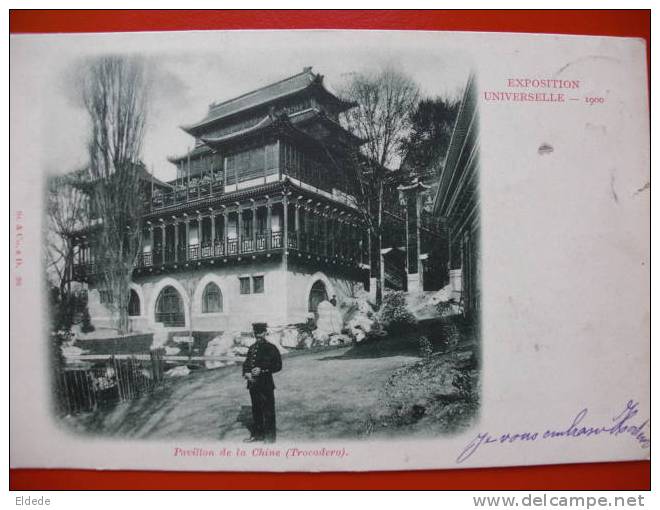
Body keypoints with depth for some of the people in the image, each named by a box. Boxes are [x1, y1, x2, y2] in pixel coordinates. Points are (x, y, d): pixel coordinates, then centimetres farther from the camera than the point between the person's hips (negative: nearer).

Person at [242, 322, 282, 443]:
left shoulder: (271, 348, -6)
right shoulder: (252, 348, 12)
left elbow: (278, 365, -9)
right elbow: (246, 363, 18)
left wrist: (262, 370, -18)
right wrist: (246, 373, -4)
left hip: (266, 384, -6)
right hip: (253, 383, 6)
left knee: (268, 411, -1)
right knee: (256, 410, 16)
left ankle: (269, 437, 8)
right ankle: (257, 434, 28)